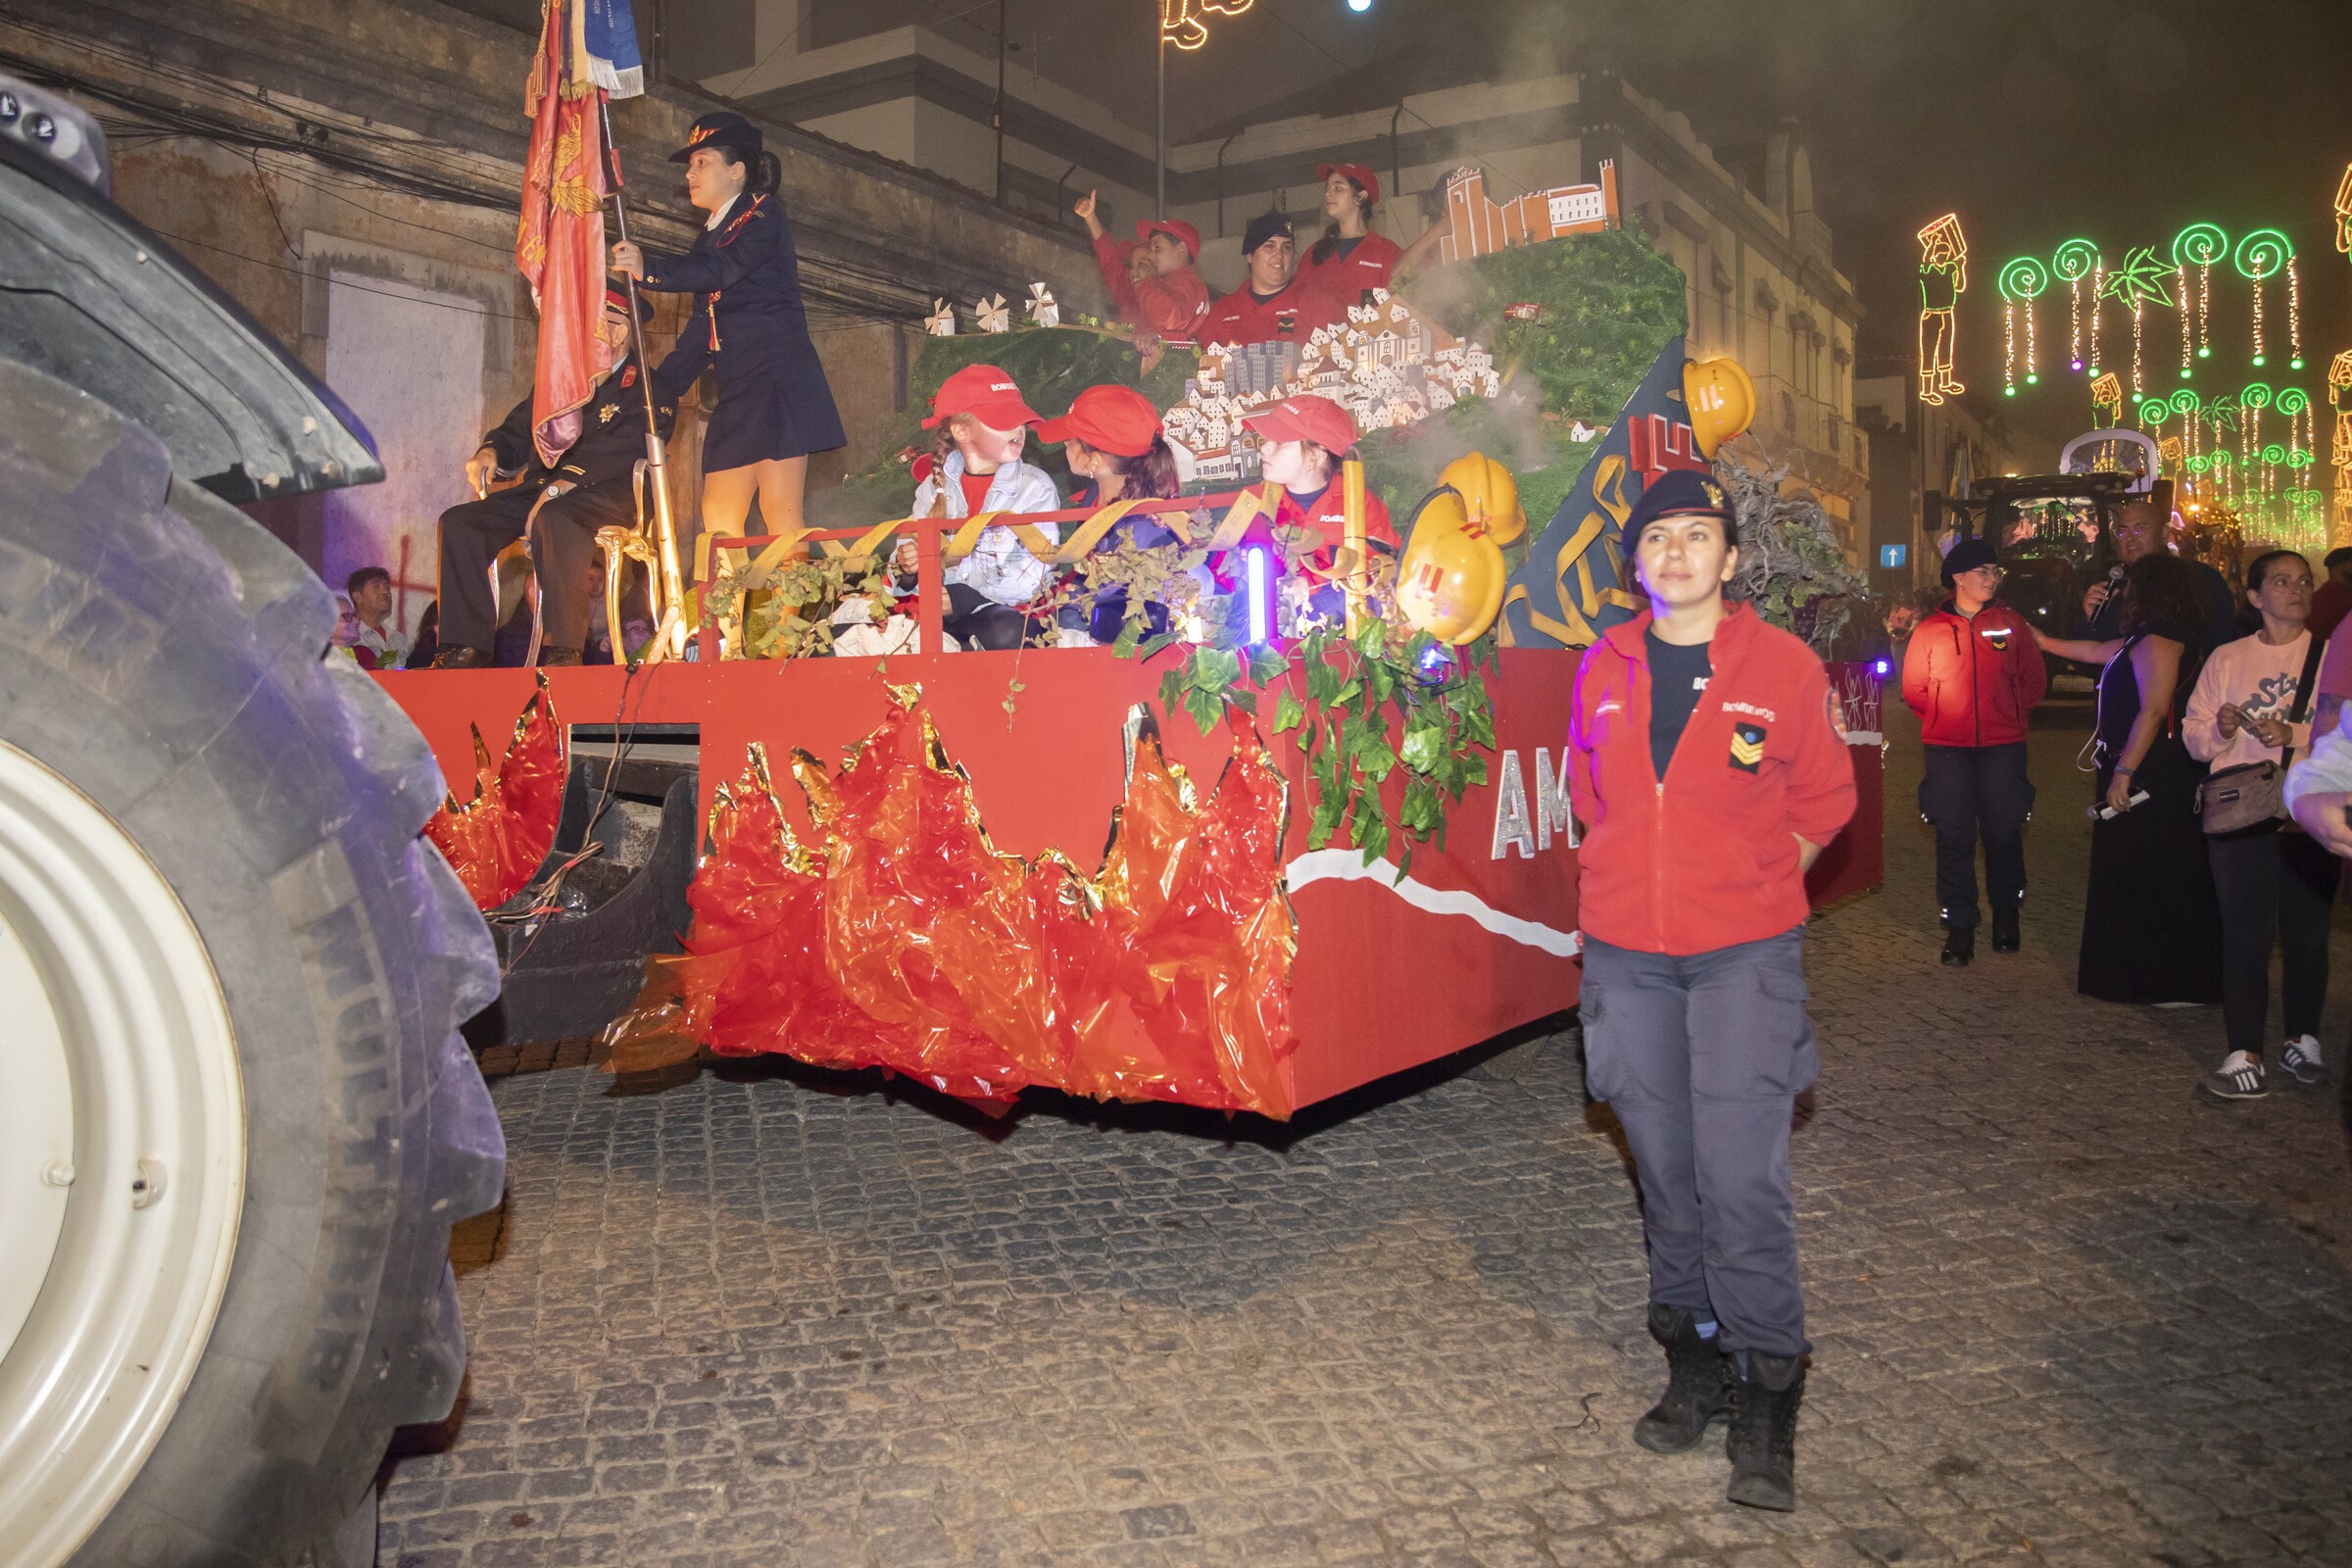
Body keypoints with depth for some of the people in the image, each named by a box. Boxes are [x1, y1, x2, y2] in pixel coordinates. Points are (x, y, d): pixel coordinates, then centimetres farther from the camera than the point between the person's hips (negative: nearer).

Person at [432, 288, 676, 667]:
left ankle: (562, 650, -36)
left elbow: (622, 450, -16)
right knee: (460, 520, -13)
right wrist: (490, 452, 0)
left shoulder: (648, 388, 0)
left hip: (606, 495, -7)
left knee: (556, 519, -39)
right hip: (538, 491, 7)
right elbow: (516, 432, 25)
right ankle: (466, 648, -18)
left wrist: (563, 484, -27)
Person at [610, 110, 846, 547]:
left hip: (776, 375, -8)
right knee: (719, 516, 2)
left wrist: (649, 268, -35)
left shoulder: (763, 213, -1)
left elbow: (723, 267, -21)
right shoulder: (711, 235, 22)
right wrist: (659, 389, 20)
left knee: (779, 511, -16)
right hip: (738, 387, 8)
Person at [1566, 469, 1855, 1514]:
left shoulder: (1783, 666, -2)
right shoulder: (1603, 671, 6)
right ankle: (1693, 1359, 27)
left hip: (1745, 953, -3)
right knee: (1664, 1166, 10)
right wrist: (1636, 879, 11)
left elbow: (1823, 801, 7)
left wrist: (1753, 887, 2)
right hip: (1625, 953, 3)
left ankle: (1767, 1398, 7)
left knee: (1740, 1173, -9)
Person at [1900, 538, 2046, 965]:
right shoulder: (1929, 630, 5)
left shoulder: (2011, 624, 7)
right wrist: (1944, 717, 4)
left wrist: (2011, 714, 4)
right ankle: (1959, 925, 6)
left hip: (2003, 744, 1)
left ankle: (2006, 915, 23)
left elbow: (2034, 681, 11)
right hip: (1947, 747, 0)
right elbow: (1913, 689, 10)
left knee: (2003, 831, 5)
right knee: (1954, 836, 0)